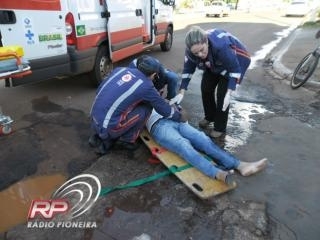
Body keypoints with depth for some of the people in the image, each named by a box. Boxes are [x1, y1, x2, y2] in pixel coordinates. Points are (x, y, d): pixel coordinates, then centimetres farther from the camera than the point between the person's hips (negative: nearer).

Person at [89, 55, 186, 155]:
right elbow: (165, 109, 3)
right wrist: (180, 117, 21)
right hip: (107, 128, -6)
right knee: (146, 108, 1)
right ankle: (127, 140, 10)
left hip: (94, 121, 7)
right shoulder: (146, 86, -9)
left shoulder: (120, 69, 7)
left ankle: (101, 138, 19)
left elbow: (99, 90, 14)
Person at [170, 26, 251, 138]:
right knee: (206, 88, 3)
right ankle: (210, 117, 27)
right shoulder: (191, 50, -26)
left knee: (222, 93, -12)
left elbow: (235, 69, -33)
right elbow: (188, 69, -12)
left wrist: (229, 93, -38)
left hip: (236, 62, -5)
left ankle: (220, 127, 5)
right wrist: (181, 92, -17)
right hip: (214, 64, 6)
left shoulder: (221, 46, -43)